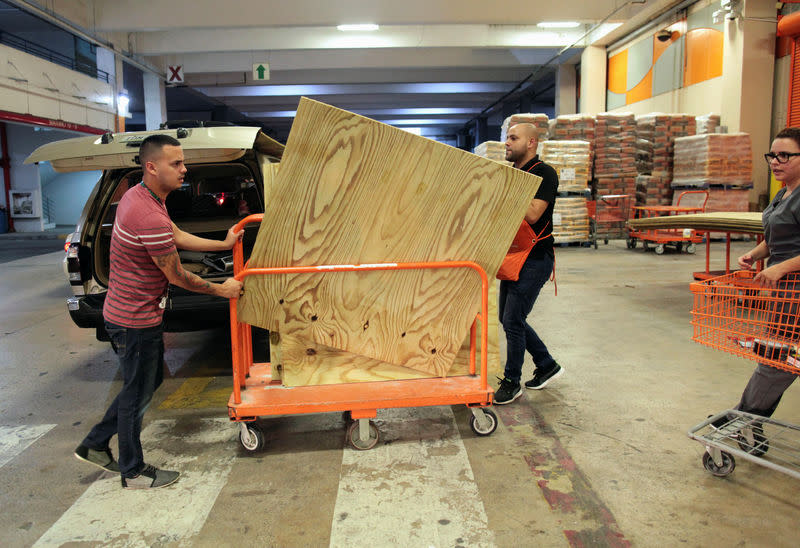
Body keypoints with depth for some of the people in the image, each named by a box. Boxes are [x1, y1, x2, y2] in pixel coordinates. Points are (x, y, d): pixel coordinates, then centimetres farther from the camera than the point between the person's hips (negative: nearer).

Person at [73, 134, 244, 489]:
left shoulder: (139, 196, 4)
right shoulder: (151, 218, -29)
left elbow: (177, 236, 15)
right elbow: (177, 277, -19)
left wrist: (223, 244, 12)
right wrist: (221, 290, -6)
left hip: (128, 311, 10)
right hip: (136, 320, -10)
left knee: (149, 380, 23)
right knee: (138, 392, 7)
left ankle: (95, 445, 36)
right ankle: (134, 472, 27)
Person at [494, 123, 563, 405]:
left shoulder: (544, 173, -11)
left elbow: (532, 214, -24)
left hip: (535, 258, -9)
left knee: (512, 320, -7)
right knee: (510, 318, 13)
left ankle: (512, 383, 9)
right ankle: (547, 365, 30)